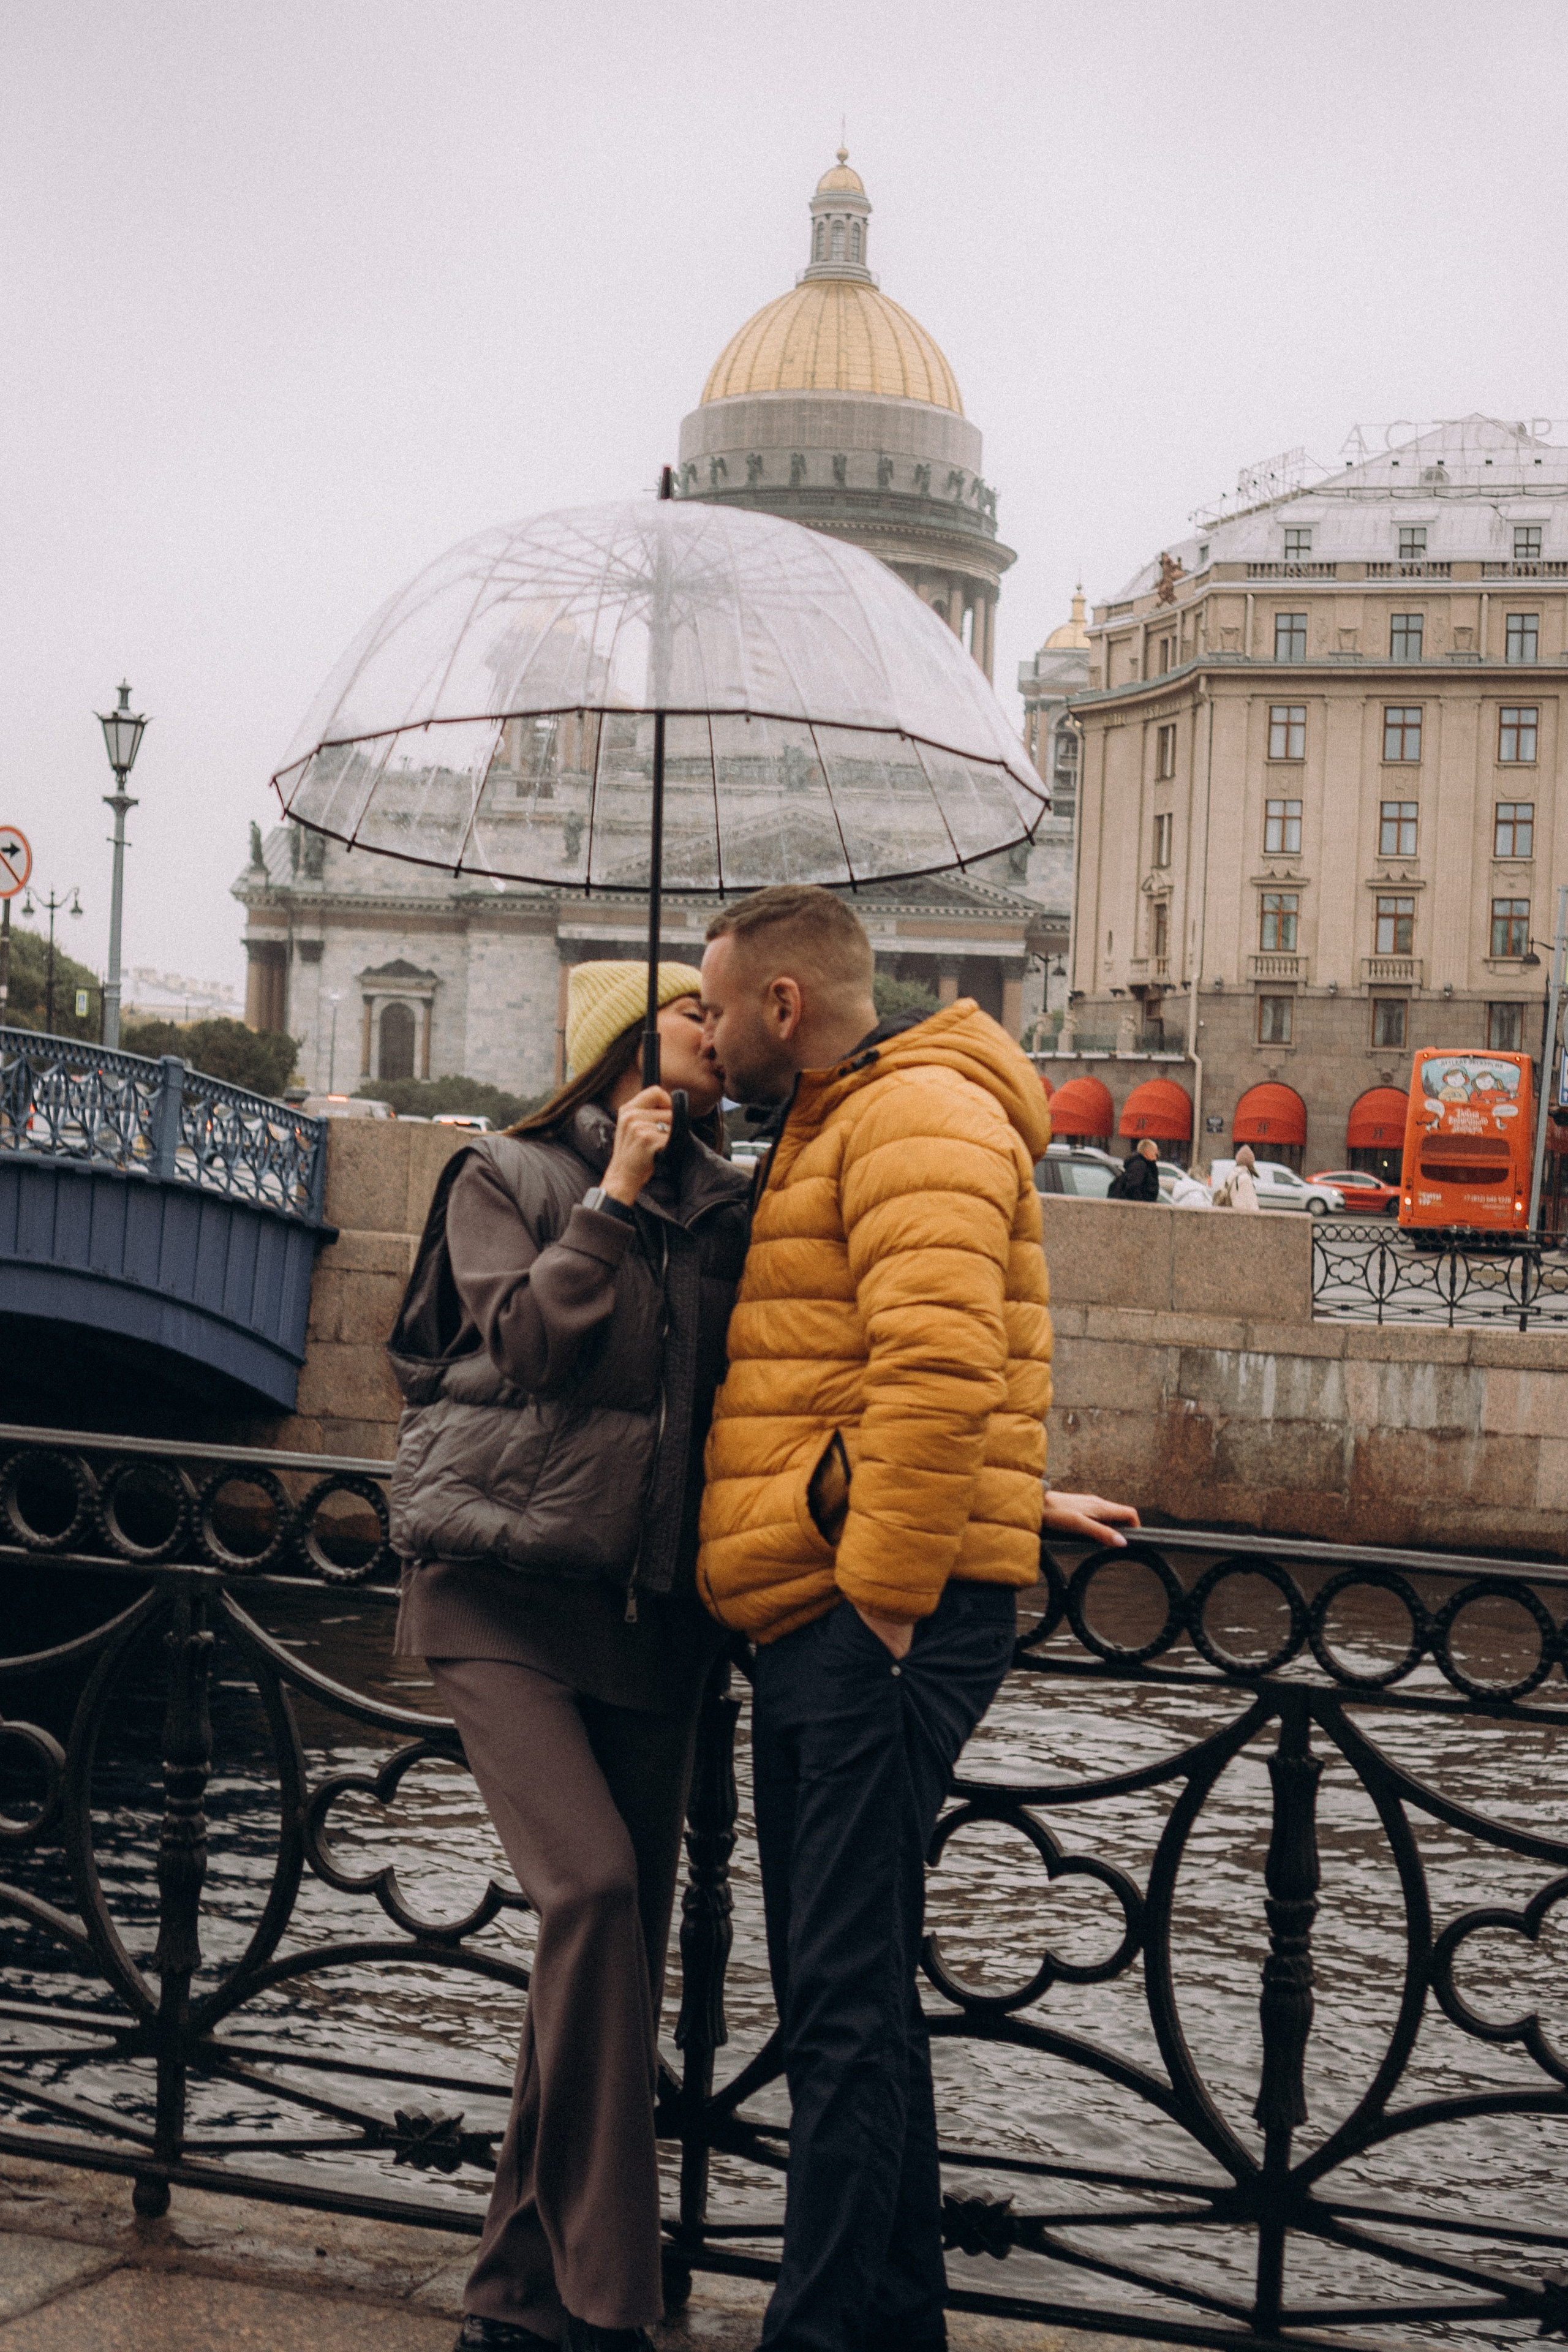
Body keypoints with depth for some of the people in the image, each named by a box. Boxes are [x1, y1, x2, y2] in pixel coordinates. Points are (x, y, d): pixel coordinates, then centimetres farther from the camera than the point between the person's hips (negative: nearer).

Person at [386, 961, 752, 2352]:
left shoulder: (729, 1209, 13)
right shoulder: (506, 1179, 4)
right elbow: (525, 1342, -10)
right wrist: (615, 1194, -7)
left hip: (649, 1610, 5)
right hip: (505, 1591, -4)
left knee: (626, 1937, 3)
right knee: (592, 1886, -21)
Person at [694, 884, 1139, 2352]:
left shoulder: (919, 1113, -9)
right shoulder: (829, 1133, 25)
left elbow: (936, 1370, -22)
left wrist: (881, 1600, -21)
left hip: (880, 1619, -10)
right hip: (812, 1622, 10)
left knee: (846, 1999, -9)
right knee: (839, 1990, 13)